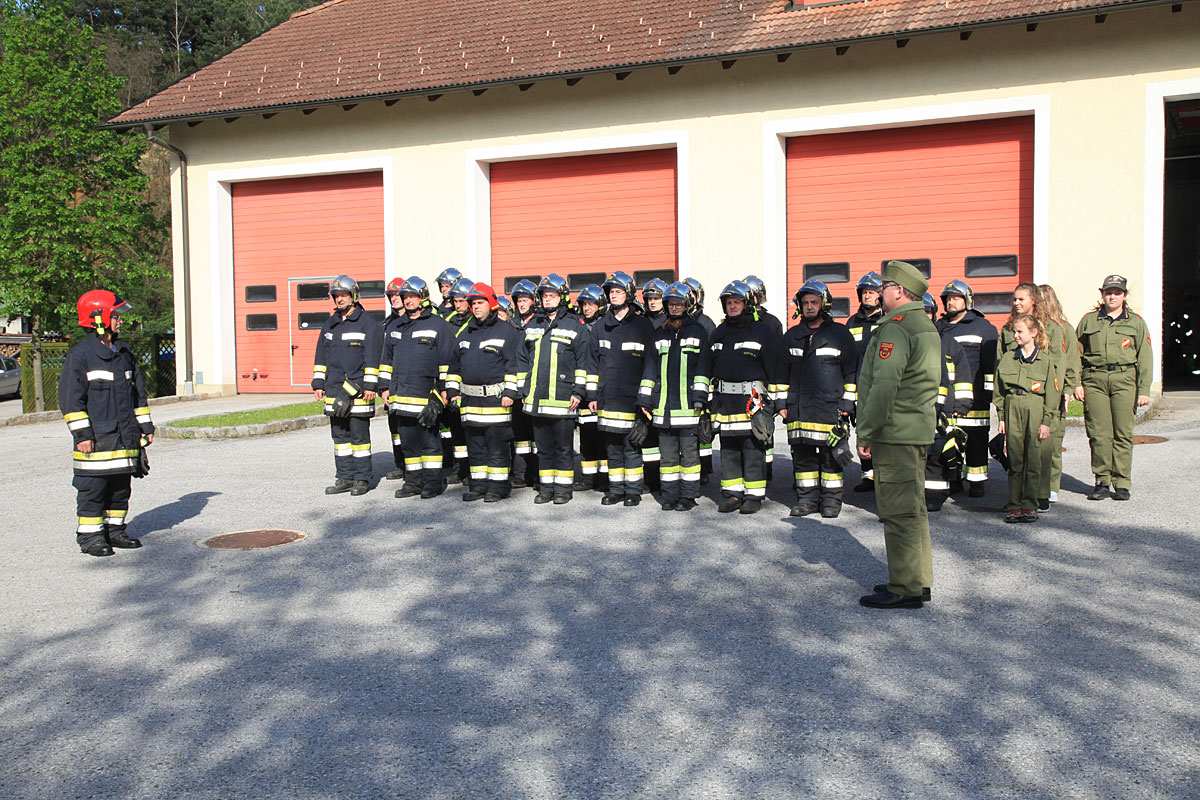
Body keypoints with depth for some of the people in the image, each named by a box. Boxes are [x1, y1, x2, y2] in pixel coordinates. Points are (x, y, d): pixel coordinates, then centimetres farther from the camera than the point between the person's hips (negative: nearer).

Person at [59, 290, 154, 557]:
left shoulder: (124, 353, 14)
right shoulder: (80, 355, -6)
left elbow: (138, 392, 20)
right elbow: (70, 397, -8)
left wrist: (145, 426, 17)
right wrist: (81, 433, -13)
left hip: (125, 436, 6)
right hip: (96, 439, -6)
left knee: (121, 485, 11)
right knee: (93, 488, -2)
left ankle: (115, 529, 22)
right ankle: (89, 535, 7)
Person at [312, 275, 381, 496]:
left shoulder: (367, 323, -4)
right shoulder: (330, 324, 16)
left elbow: (373, 357, -9)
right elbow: (321, 355, 20)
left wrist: (370, 386, -14)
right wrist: (318, 383, 13)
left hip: (357, 390, -7)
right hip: (334, 390, 7)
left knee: (359, 435, -2)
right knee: (339, 435, 10)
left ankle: (362, 479, 5)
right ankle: (344, 478, 18)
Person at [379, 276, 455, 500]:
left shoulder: (439, 326, -1)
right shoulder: (394, 327, 17)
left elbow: (446, 361, -4)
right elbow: (387, 360, 22)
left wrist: (443, 389, -8)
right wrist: (385, 387, 15)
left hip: (426, 395, -6)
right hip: (400, 395, 6)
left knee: (429, 441, -2)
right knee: (408, 441, 10)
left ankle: (433, 482, 5)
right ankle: (414, 481, 19)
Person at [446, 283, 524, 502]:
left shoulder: (506, 331, -2)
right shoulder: (465, 333, 17)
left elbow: (514, 365, -7)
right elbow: (455, 365, 23)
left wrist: (509, 392, -13)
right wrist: (453, 391, 17)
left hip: (495, 399, -6)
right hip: (469, 400, 6)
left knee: (497, 445, -3)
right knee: (475, 445, 11)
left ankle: (498, 486, 4)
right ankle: (478, 484, 19)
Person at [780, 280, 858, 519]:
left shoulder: (840, 335, 2)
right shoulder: (791, 336, 13)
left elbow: (852, 373, 3)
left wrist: (847, 404, -3)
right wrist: (782, 403, 11)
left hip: (830, 408, -4)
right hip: (798, 408, 4)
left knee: (831, 457, 2)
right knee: (802, 456, 7)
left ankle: (831, 499, 12)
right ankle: (807, 498, 18)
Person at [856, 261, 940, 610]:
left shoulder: (895, 329, -16)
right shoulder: (927, 326, 17)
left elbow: (884, 386, -23)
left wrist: (865, 433, -17)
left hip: (894, 432, -10)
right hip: (919, 428, 10)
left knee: (896, 510, -5)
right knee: (913, 507, 16)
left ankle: (904, 589, -1)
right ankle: (919, 581, 25)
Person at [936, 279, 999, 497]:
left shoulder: (983, 328, 3)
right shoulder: (939, 328, 18)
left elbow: (991, 362, -1)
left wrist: (989, 390, -7)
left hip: (973, 396, -4)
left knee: (976, 438, -2)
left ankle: (977, 481, 6)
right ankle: (952, 479, 16)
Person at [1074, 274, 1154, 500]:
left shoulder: (1136, 322, 11)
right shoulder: (1089, 320, 12)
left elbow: (1144, 358, 8)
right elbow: (1076, 354, 12)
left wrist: (1144, 389, 0)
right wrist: (1076, 383, 3)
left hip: (1125, 379, 0)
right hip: (1094, 379, 0)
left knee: (1123, 433, -2)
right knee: (1099, 433, -3)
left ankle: (1122, 483, 6)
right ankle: (1102, 481, 7)